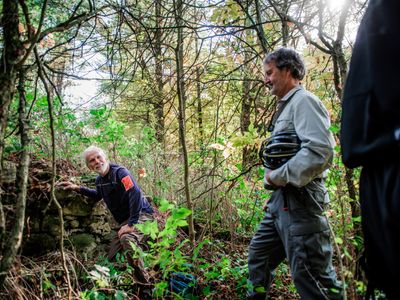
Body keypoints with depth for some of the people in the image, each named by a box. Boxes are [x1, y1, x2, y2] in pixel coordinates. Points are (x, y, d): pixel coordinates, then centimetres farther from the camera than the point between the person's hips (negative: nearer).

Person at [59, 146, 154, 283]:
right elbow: (98, 195, 31)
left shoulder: (120, 172, -19)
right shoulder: (99, 180, 7)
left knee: (126, 238, -38)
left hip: (141, 214, -9)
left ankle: (143, 281, -25)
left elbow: (135, 194, -33)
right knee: (112, 258, 6)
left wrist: (131, 224, -35)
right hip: (124, 220, 9)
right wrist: (77, 188, 18)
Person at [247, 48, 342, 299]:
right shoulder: (287, 106, 21)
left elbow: (320, 151, -23)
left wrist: (276, 177, -15)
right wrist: (275, 187, 12)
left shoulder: (303, 101, -9)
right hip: (282, 200, 10)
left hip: (300, 201, -10)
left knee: (310, 276, -6)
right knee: (258, 256, 20)